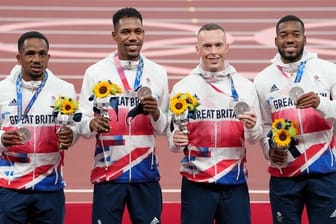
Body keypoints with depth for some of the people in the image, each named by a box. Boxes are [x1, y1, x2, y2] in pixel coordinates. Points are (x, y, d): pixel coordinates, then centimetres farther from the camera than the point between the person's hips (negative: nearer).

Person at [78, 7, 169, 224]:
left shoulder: (158, 73, 7)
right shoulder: (96, 72, 1)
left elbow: (164, 128, 10)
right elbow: (82, 122, 0)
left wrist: (156, 113, -11)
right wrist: (92, 125, -22)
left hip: (146, 173, 2)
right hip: (108, 172, -2)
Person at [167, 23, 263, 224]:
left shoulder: (245, 86, 6)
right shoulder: (183, 87, 2)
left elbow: (256, 137, 8)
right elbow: (173, 133, 5)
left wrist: (252, 128, -14)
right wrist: (176, 141, -17)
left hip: (235, 183, 1)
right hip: (196, 184, -1)